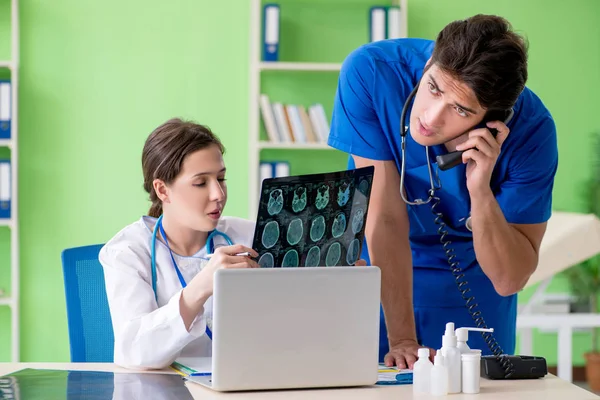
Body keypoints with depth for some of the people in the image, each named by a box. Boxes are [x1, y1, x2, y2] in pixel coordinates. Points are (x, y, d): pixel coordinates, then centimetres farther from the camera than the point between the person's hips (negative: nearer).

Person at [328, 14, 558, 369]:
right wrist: (401, 339, -29)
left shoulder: (531, 129, -27)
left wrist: (480, 191, -39)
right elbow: (386, 216, -27)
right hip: (375, 269, 0)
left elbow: (509, 280, -23)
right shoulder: (370, 72, -29)